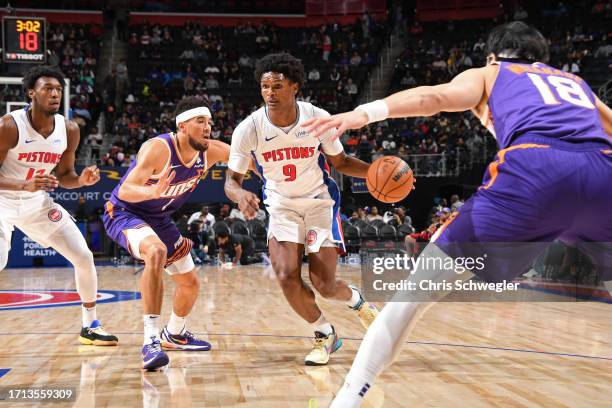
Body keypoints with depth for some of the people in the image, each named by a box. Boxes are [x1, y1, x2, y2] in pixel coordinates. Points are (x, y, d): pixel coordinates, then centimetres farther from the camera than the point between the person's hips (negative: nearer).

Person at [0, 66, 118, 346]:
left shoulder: (69, 130, -7)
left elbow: (64, 175, 5)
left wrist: (81, 180, -17)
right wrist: (26, 185, -35)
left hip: (38, 202, 6)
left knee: (84, 257, 2)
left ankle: (90, 327, 19)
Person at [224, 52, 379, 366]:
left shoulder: (318, 118, -16)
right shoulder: (248, 129, -18)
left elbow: (339, 162, 0)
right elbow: (232, 180, -12)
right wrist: (240, 194, -37)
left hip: (320, 201, -1)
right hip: (281, 206, 1)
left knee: (324, 285, -7)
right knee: (287, 277, -17)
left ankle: (357, 300, 32)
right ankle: (325, 335, 10)